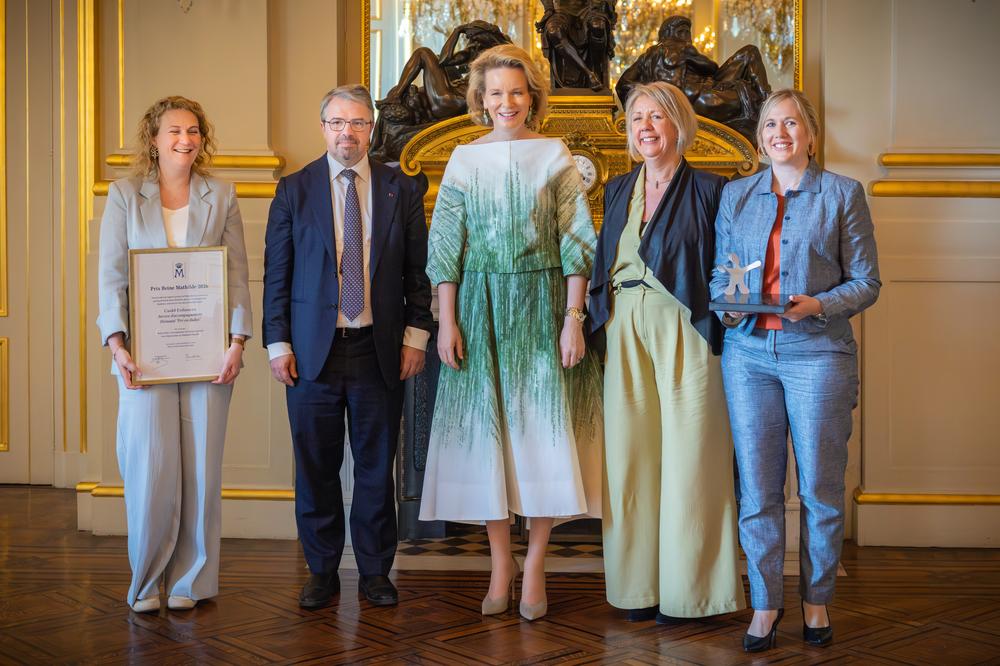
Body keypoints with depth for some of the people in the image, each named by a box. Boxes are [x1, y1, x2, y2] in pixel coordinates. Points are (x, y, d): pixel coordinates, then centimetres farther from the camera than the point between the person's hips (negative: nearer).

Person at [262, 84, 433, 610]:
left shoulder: (402, 190, 6)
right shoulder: (294, 190, 5)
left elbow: (419, 272, 7)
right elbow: (276, 274, 4)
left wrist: (415, 336, -1)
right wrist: (277, 343, -2)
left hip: (380, 350, 0)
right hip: (313, 350, 0)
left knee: (376, 468, 7)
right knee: (316, 469, 6)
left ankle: (375, 572, 20)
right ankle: (322, 572, 21)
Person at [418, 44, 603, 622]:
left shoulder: (556, 157, 3)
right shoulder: (465, 159, 7)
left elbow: (577, 244, 0)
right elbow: (445, 246, 5)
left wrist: (573, 319, -8)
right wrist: (448, 322, -3)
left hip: (542, 307, -1)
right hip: (481, 308, 1)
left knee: (544, 428, -2)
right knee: (487, 428, 3)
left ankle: (535, 565, 10)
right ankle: (501, 563, 14)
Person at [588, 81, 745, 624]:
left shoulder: (709, 190, 2)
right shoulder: (618, 190, 16)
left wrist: (724, 308, -14)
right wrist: (599, 322, 8)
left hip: (685, 333, -4)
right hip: (627, 334, 5)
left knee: (687, 456, -2)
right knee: (630, 453, 5)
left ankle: (686, 587, 9)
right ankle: (640, 584, 15)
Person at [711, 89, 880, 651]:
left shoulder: (844, 194, 4)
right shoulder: (736, 196, 13)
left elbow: (866, 283, 2)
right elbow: (719, 272, 16)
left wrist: (818, 305, -15)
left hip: (818, 353, -2)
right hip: (749, 353, 2)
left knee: (820, 487, 4)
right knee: (757, 487, 3)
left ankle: (817, 600, 20)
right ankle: (766, 602, 15)